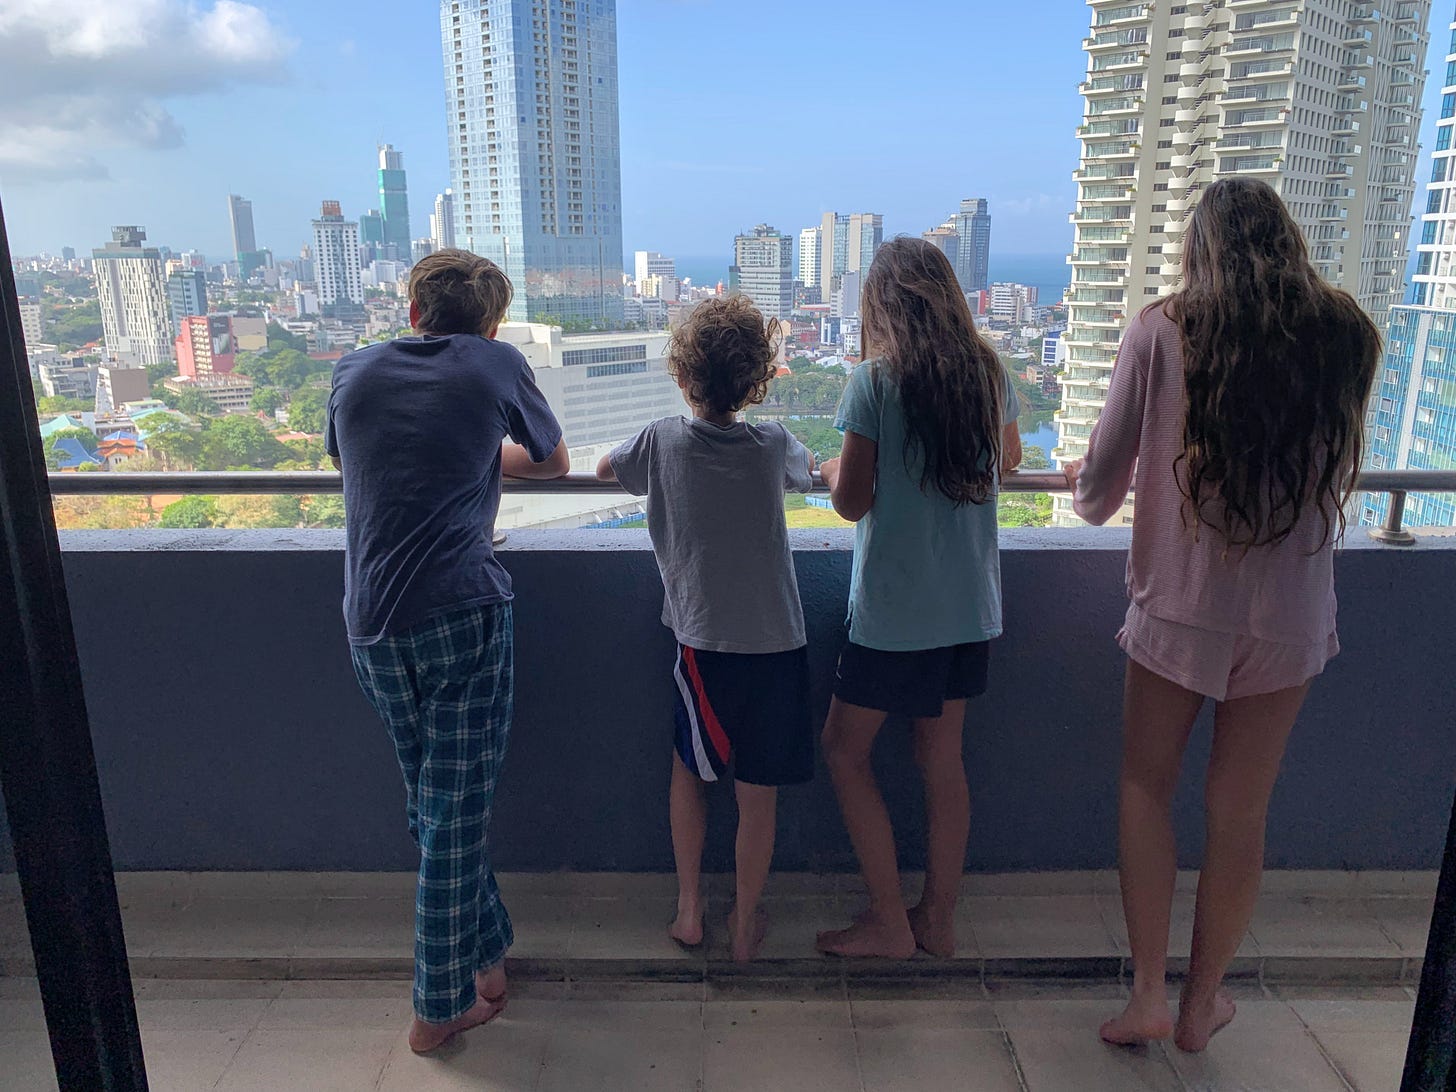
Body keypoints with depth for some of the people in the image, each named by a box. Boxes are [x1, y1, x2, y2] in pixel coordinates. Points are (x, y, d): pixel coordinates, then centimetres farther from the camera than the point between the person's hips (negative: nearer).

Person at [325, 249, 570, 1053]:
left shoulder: (354, 372, 13)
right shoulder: (495, 363, 5)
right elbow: (554, 463, 18)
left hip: (370, 622, 4)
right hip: (461, 612, -4)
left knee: (430, 804, 18)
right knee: (455, 812, 5)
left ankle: (486, 950, 33)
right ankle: (442, 1005, 17)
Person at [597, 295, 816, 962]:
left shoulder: (662, 441, -7)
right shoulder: (775, 446, -5)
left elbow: (604, 468, 14)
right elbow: (808, 473, 19)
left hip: (703, 638, 0)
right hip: (777, 639, 0)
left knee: (688, 768, 22)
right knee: (758, 792, 10)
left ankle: (689, 910, 29)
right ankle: (746, 925, 26)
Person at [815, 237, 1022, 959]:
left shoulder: (875, 379, -12)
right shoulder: (990, 374, 4)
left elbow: (852, 501, -11)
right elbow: (1008, 460, 22)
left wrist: (830, 469, 9)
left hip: (894, 607, -6)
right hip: (970, 603, 6)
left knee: (845, 749, 9)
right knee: (942, 758, 14)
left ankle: (889, 922, 15)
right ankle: (938, 919, 26)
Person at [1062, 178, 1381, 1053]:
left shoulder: (1161, 332, -9)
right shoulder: (1348, 336, -1)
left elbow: (1104, 474, -4)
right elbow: (1340, 466, 12)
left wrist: (1089, 495, 19)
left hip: (1179, 602, -2)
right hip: (1291, 610, 3)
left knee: (1148, 787, 15)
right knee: (1241, 809, 13)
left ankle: (1149, 995, 18)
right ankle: (1202, 1001, 30)